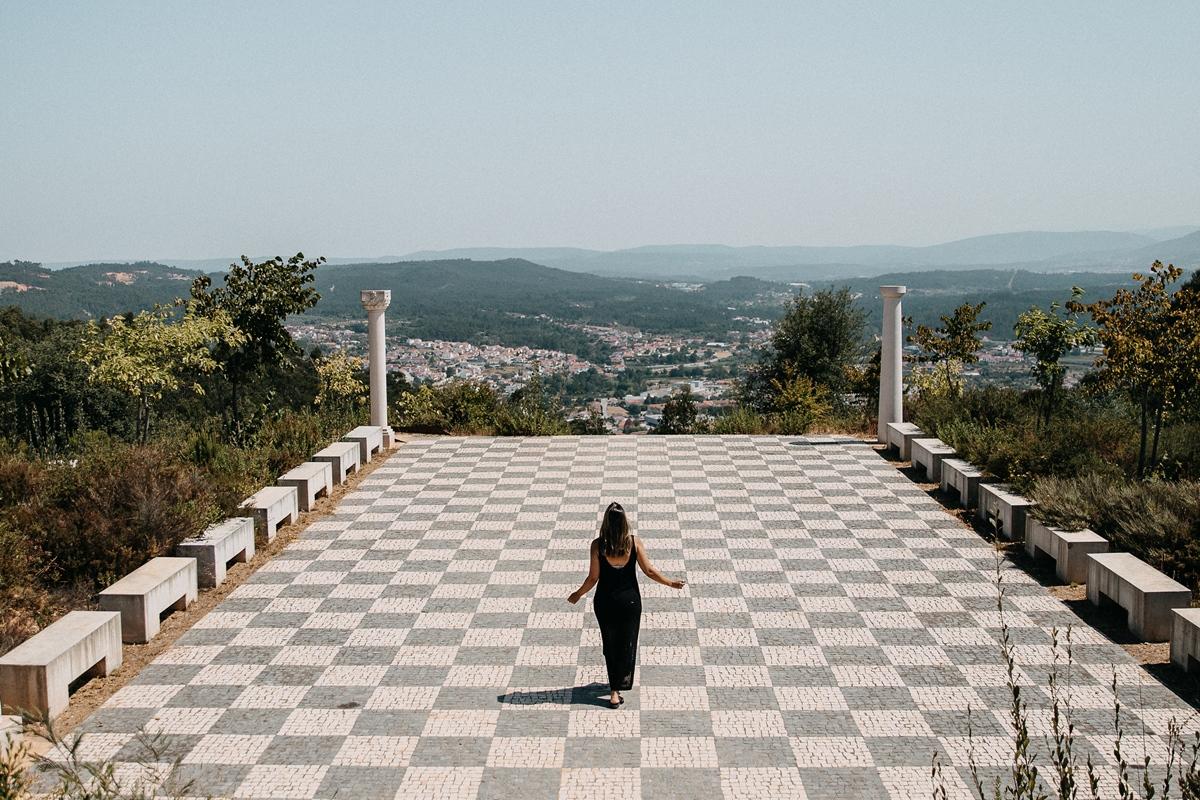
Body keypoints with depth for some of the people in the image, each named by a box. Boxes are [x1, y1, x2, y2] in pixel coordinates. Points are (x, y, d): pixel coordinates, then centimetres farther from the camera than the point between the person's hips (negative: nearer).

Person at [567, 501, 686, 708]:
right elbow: (649, 571, -7)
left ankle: (615, 688, 25)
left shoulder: (598, 545, -16)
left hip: (605, 601, 0)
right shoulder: (634, 543, -14)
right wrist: (672, 583, 9)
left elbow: (593, 577, -10)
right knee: (626, 644, 15)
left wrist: (577, 594, 7)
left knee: (610, 644, 17)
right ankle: (618, 688, 18)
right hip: (630, 600, 0)